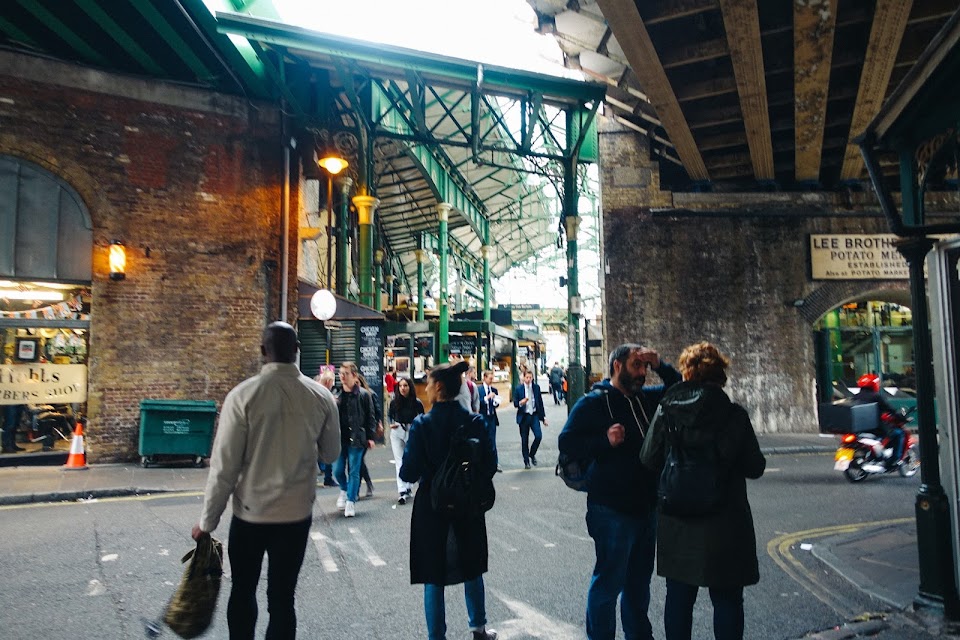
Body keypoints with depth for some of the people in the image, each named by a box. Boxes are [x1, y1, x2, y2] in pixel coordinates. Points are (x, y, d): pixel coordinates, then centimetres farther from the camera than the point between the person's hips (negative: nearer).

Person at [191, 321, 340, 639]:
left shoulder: (242, 395, -14)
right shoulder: (321, 397, -7)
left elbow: (224, 466, -12)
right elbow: (330, 454, 5)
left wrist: (207, 521, -1)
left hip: (250, 513, -1)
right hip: (297, 513, 1)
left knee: (242, 592, 21)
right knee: (282, 597, 13)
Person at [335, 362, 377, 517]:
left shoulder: (364, 394, -4)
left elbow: (370, 417, -1)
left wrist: (370, 437, -3)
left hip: (356, 439, -3)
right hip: (339, 438, 3)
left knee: (354, 471, 3)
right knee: (337, 470, 7)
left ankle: (351, 501, 16)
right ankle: (344, 490, 37)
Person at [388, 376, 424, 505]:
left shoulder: (416, 402, -7)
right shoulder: (395, 402, -2)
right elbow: (389, 415, 15)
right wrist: (391, 424, -3)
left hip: (412, 432, -1)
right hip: (397, 432, 1)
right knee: (399, 462, -3)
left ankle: (408, 488, 24)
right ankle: (403, 492, -5)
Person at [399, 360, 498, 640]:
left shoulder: (422, 424, -15)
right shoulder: (475, 422, -8)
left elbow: (409, 473, -16)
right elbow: (489, 466, -6)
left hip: (432, 506, -3)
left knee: (433, 576, 10)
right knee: (472, 568, 21)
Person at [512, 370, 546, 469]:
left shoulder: (536, 387, 4)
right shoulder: (518, 389, -2)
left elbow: (540, 402, 8)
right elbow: (515, 404, -1)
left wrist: (543, 417, 8)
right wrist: (521, 403, -24)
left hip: (534, 415, 1)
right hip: (523, 416, -1)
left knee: (538, 436, -13)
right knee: (524, 440, 4)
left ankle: (532, 454, 14)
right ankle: (526, 461, 17)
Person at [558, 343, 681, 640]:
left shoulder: (645, 398, 9)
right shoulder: (593, 402, -10)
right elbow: (566, 442, -14)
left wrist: (660, 365, 1)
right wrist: (605, 440, -26)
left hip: (646, 506, 7)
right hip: (612, 509, -7)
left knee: (639, 580, 21)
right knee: (609, 580, 1)